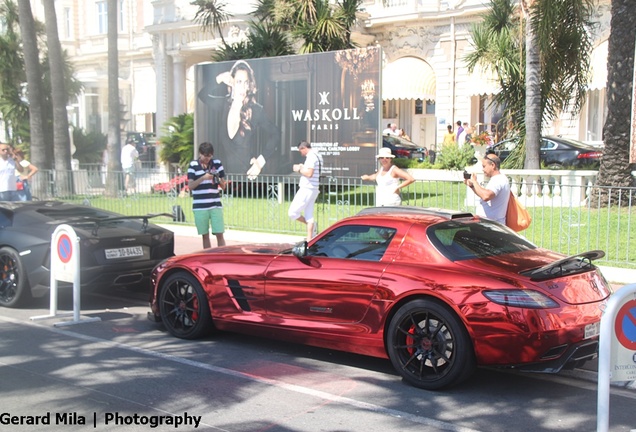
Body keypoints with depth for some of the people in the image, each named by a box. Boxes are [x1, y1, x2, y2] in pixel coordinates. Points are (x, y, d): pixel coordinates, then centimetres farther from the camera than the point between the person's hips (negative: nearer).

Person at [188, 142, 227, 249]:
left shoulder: (217, 164, 6)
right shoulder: (193, 165, 1)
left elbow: (223, 186, 8)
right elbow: (190, 186, -6)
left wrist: (218, 180, -14)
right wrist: (203, 178, -19)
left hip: (216, 205, 1)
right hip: (200, 207, -1)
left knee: (219, 234, -4)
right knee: (205, 235, 7)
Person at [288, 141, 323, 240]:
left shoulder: (311, 156, -15)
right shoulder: (317, 155, 16)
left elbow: (309, 173, -24)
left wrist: (299, 169, -9)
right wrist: (302, 168, 12)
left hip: (307, 189, -10)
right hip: (314, 190, 10)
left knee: (292, 213, -5)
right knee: (309, 215, 10)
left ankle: (310, 224, 4)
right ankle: (309, 239, 11)